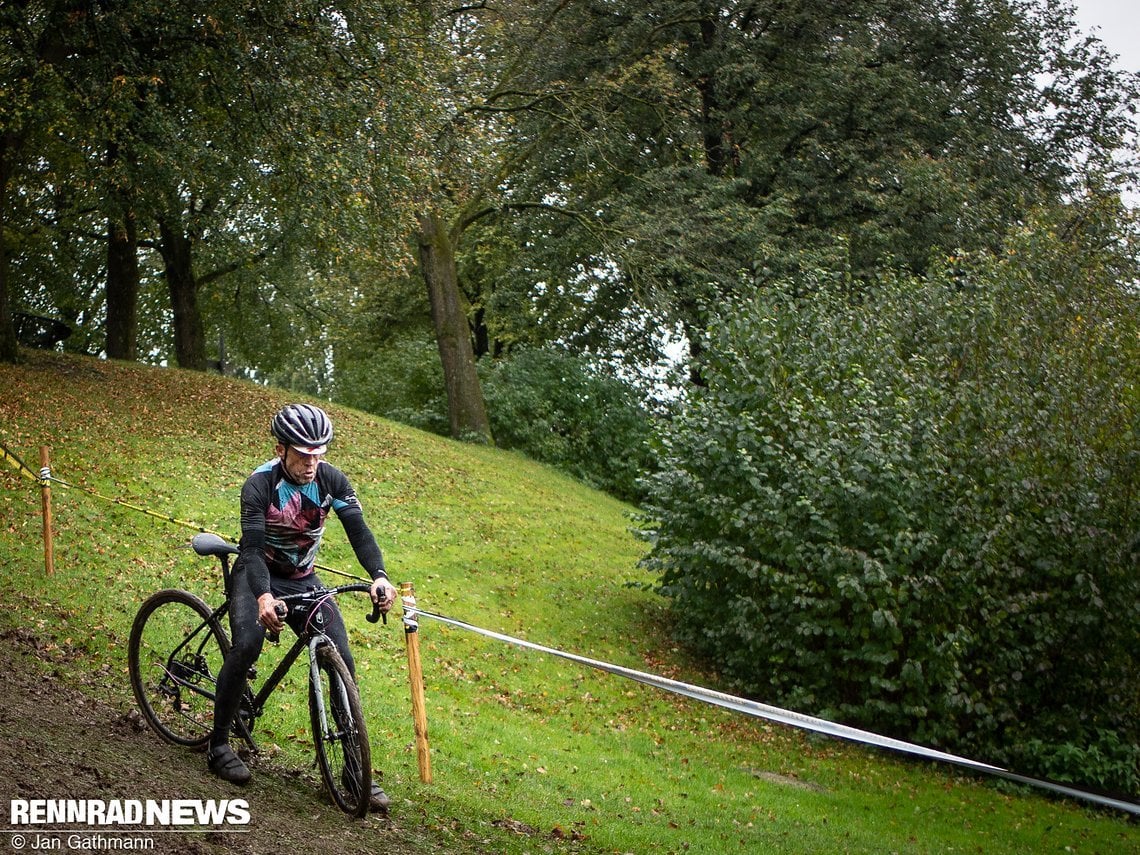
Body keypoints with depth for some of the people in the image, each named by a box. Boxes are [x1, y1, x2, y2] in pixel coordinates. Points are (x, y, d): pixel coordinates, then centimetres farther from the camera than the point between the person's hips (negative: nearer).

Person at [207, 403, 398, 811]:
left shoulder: (332, 480, -13)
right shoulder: (259, 484, -23)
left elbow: (358, 529, -20)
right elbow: (252, 547, -32)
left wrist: (378, 575, -40)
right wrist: (264, 597, -51)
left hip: (303, 579, 4)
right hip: (258, 575, -3)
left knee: (342, 658, -12)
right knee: (246, 646, -30)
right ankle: (218, 745, -9)